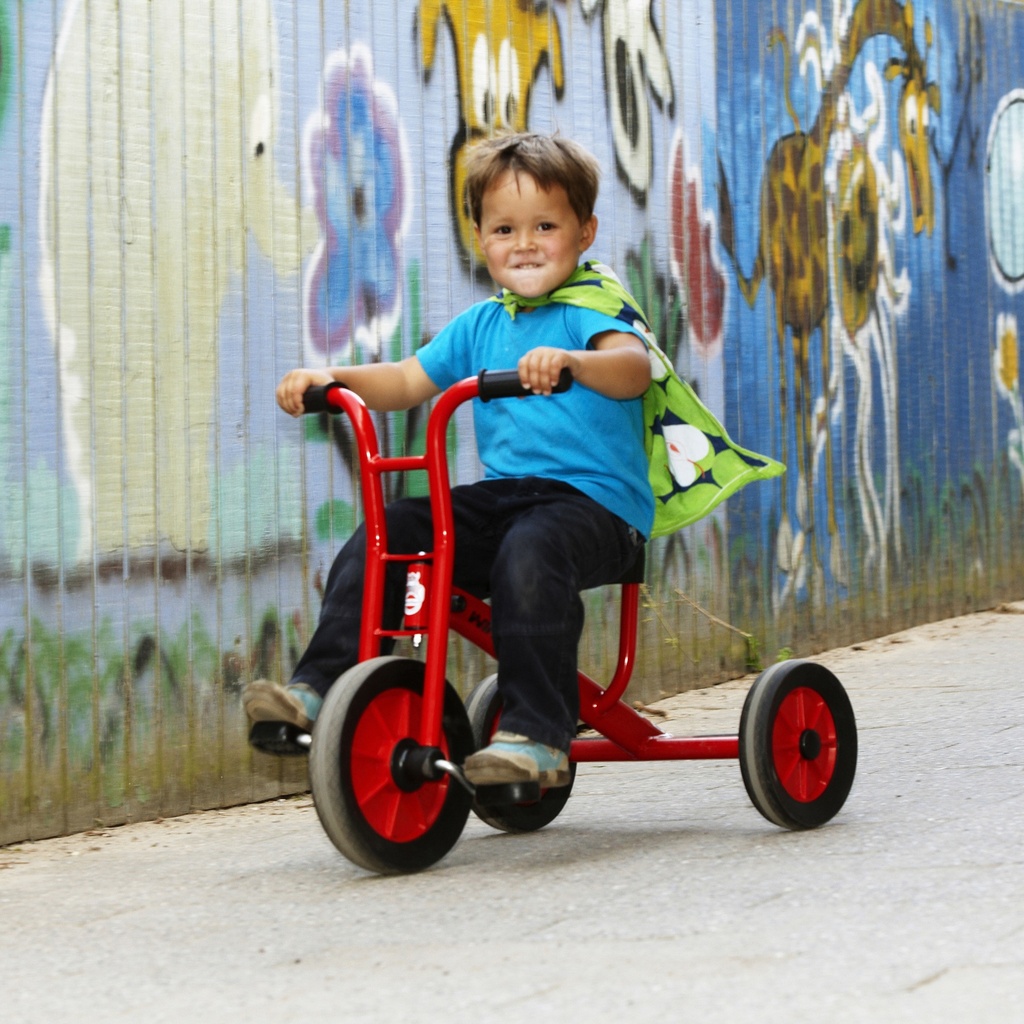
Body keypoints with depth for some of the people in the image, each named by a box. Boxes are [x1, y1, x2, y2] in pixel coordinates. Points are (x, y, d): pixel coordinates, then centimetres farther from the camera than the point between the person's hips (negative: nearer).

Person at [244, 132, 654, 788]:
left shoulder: (592, 310, -3)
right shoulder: (480, 325, 19)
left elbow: (634, 368, -23)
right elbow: (409, 381, 23)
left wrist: (571, 361, -45)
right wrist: (334, 377, 5)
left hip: (594, 500, -7)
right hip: (501, 494, 7)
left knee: (530, 550, -38)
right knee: (378, 538, -10)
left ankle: (536, 734, -38)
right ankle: (319, 686, -9)